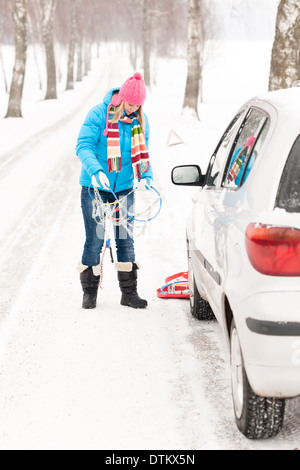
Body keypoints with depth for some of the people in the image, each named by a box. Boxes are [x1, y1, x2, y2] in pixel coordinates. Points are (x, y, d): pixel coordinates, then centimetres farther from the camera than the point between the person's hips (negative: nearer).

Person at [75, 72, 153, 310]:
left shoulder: (141, 120, 2)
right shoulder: (99, 114, -12)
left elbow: (142, 152, 10)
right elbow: (83, 145, -18)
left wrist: (146, 175, -7)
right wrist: (95, 170, -34)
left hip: (124, 188, 4)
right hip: (95, 188, -4)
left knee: (126, 240, 5)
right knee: (95, 240, -1)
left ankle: (129, 292, 15)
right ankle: (90, 291, 14)